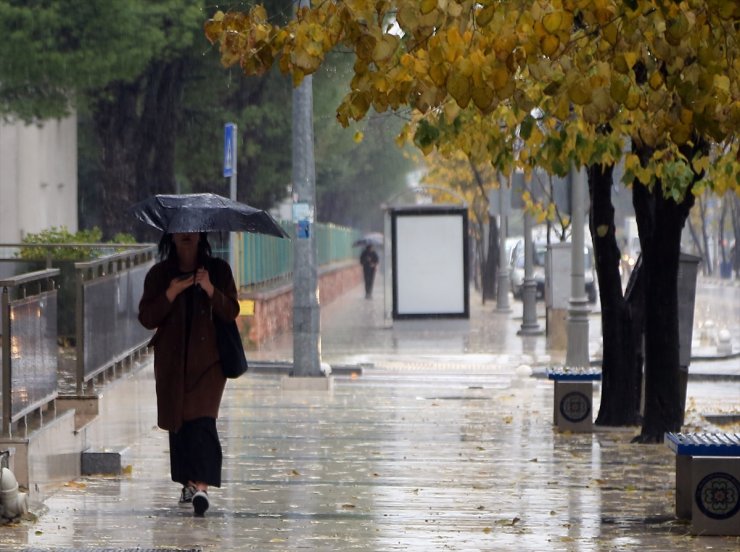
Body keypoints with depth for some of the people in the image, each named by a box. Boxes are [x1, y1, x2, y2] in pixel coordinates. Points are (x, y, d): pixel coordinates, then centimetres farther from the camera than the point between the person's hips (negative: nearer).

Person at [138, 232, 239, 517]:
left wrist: (210, 290, -17)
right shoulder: (159, 274, 5)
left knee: (201, 419, -15)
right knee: (178, 421, 6)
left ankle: (201, 486, -24)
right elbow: (146, 318, -1)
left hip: (207, 357, -2)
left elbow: (231, 311, -1)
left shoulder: (218, 270, 5)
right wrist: (170, 295, -15)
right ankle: (188, 483, 19)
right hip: (173, 359, 2)